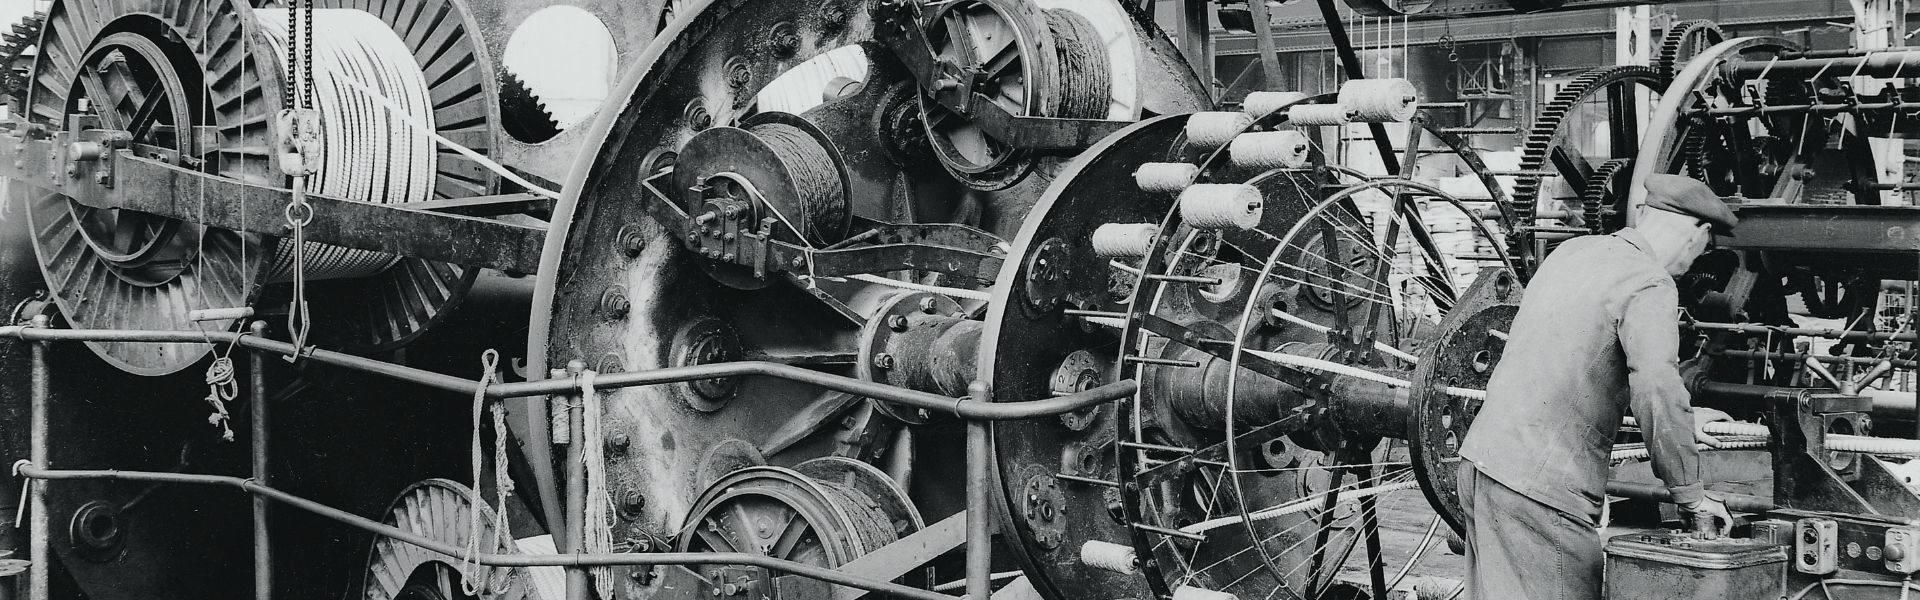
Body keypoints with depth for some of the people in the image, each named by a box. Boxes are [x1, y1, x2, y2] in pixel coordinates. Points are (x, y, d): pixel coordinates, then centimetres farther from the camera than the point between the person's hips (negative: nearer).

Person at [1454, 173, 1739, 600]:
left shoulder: (1573, 250, 14)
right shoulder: (1649, 284, -11)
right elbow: (1658, 390, -22)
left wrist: (1679, 418, 28)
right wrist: (1691, 496, -10)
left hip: (1481, 460, 9)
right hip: (1541, 487, -9)